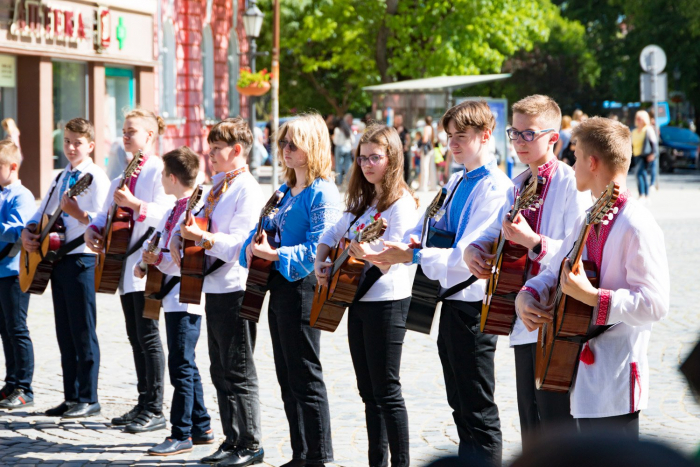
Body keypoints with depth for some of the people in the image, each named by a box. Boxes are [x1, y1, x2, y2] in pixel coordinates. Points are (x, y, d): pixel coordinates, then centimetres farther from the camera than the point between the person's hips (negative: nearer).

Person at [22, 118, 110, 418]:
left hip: (81, 258, -8)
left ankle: (88, 399, 0)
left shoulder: (96, 178, -7)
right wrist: (28, 233, 3)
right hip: (57, 258, 8)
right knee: (65, 334, 10)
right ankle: (72, 397, 15)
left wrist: (76, 212, -32)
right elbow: (42, 213, 21)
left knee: (83, 333, -5)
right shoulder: (62, 178, 17)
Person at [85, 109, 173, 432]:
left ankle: (155, 410, -4)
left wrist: (135, 205, -32)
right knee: (135, 337, 11)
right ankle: (143, 404, 17)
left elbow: (165, 212, -20)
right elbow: (107, 211, 21)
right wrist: (94, 230, 3)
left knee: (147, 336, -8)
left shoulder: (158, 170, -8)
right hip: (125, 264, 9)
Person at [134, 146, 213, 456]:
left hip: (186, 299, -10)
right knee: (185, 365, 16)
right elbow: (158, 242, 22)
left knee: (181, 365, -7)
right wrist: (144, 263, 4)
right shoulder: (174, 210, 14)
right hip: (172, 298, 10)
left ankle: (181, 435, -1)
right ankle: (201, 427, 25)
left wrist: (158, 260, -19)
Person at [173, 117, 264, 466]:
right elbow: (191, 220, 22)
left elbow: (238, 242, -21)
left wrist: (200, 236, -30)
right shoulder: (217, 186, 15)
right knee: (220, 370, 13)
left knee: (238, 371, -3)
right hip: (214, 286, 9)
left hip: (235, 289, -9)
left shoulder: (247, 189, -13)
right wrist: (178, 239, 3)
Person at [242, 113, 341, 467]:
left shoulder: (322, 193, -11)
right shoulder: (284, 192, 16)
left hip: (302, 287, -9)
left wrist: (275, 254, -23)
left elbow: (317, 247, -19)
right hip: (278, 285, 9)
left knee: (306, 377, -4)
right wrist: (254, 245, -4)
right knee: (287, 379, 13)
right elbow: (266, 228, 17)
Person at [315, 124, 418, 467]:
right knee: (368, 391, 12)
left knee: (386, 392, -6)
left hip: (386, 303, -8)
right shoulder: (362, 201, 14)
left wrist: (368, 254, -38)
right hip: (357, 300, 9)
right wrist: (320, 263, 4)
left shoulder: (401, 203, -11)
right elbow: (331, 235, 22)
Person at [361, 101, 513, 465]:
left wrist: (412, 256, -27)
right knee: (460, 404, 18)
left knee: (478, 410, -4)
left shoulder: (496, 188, -16)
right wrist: (413, 241, -7)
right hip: (452, 299, 9)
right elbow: (431, 225, 16)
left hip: (473, 304, -9)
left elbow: (468, 254, -24)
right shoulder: (456, 183, 13)